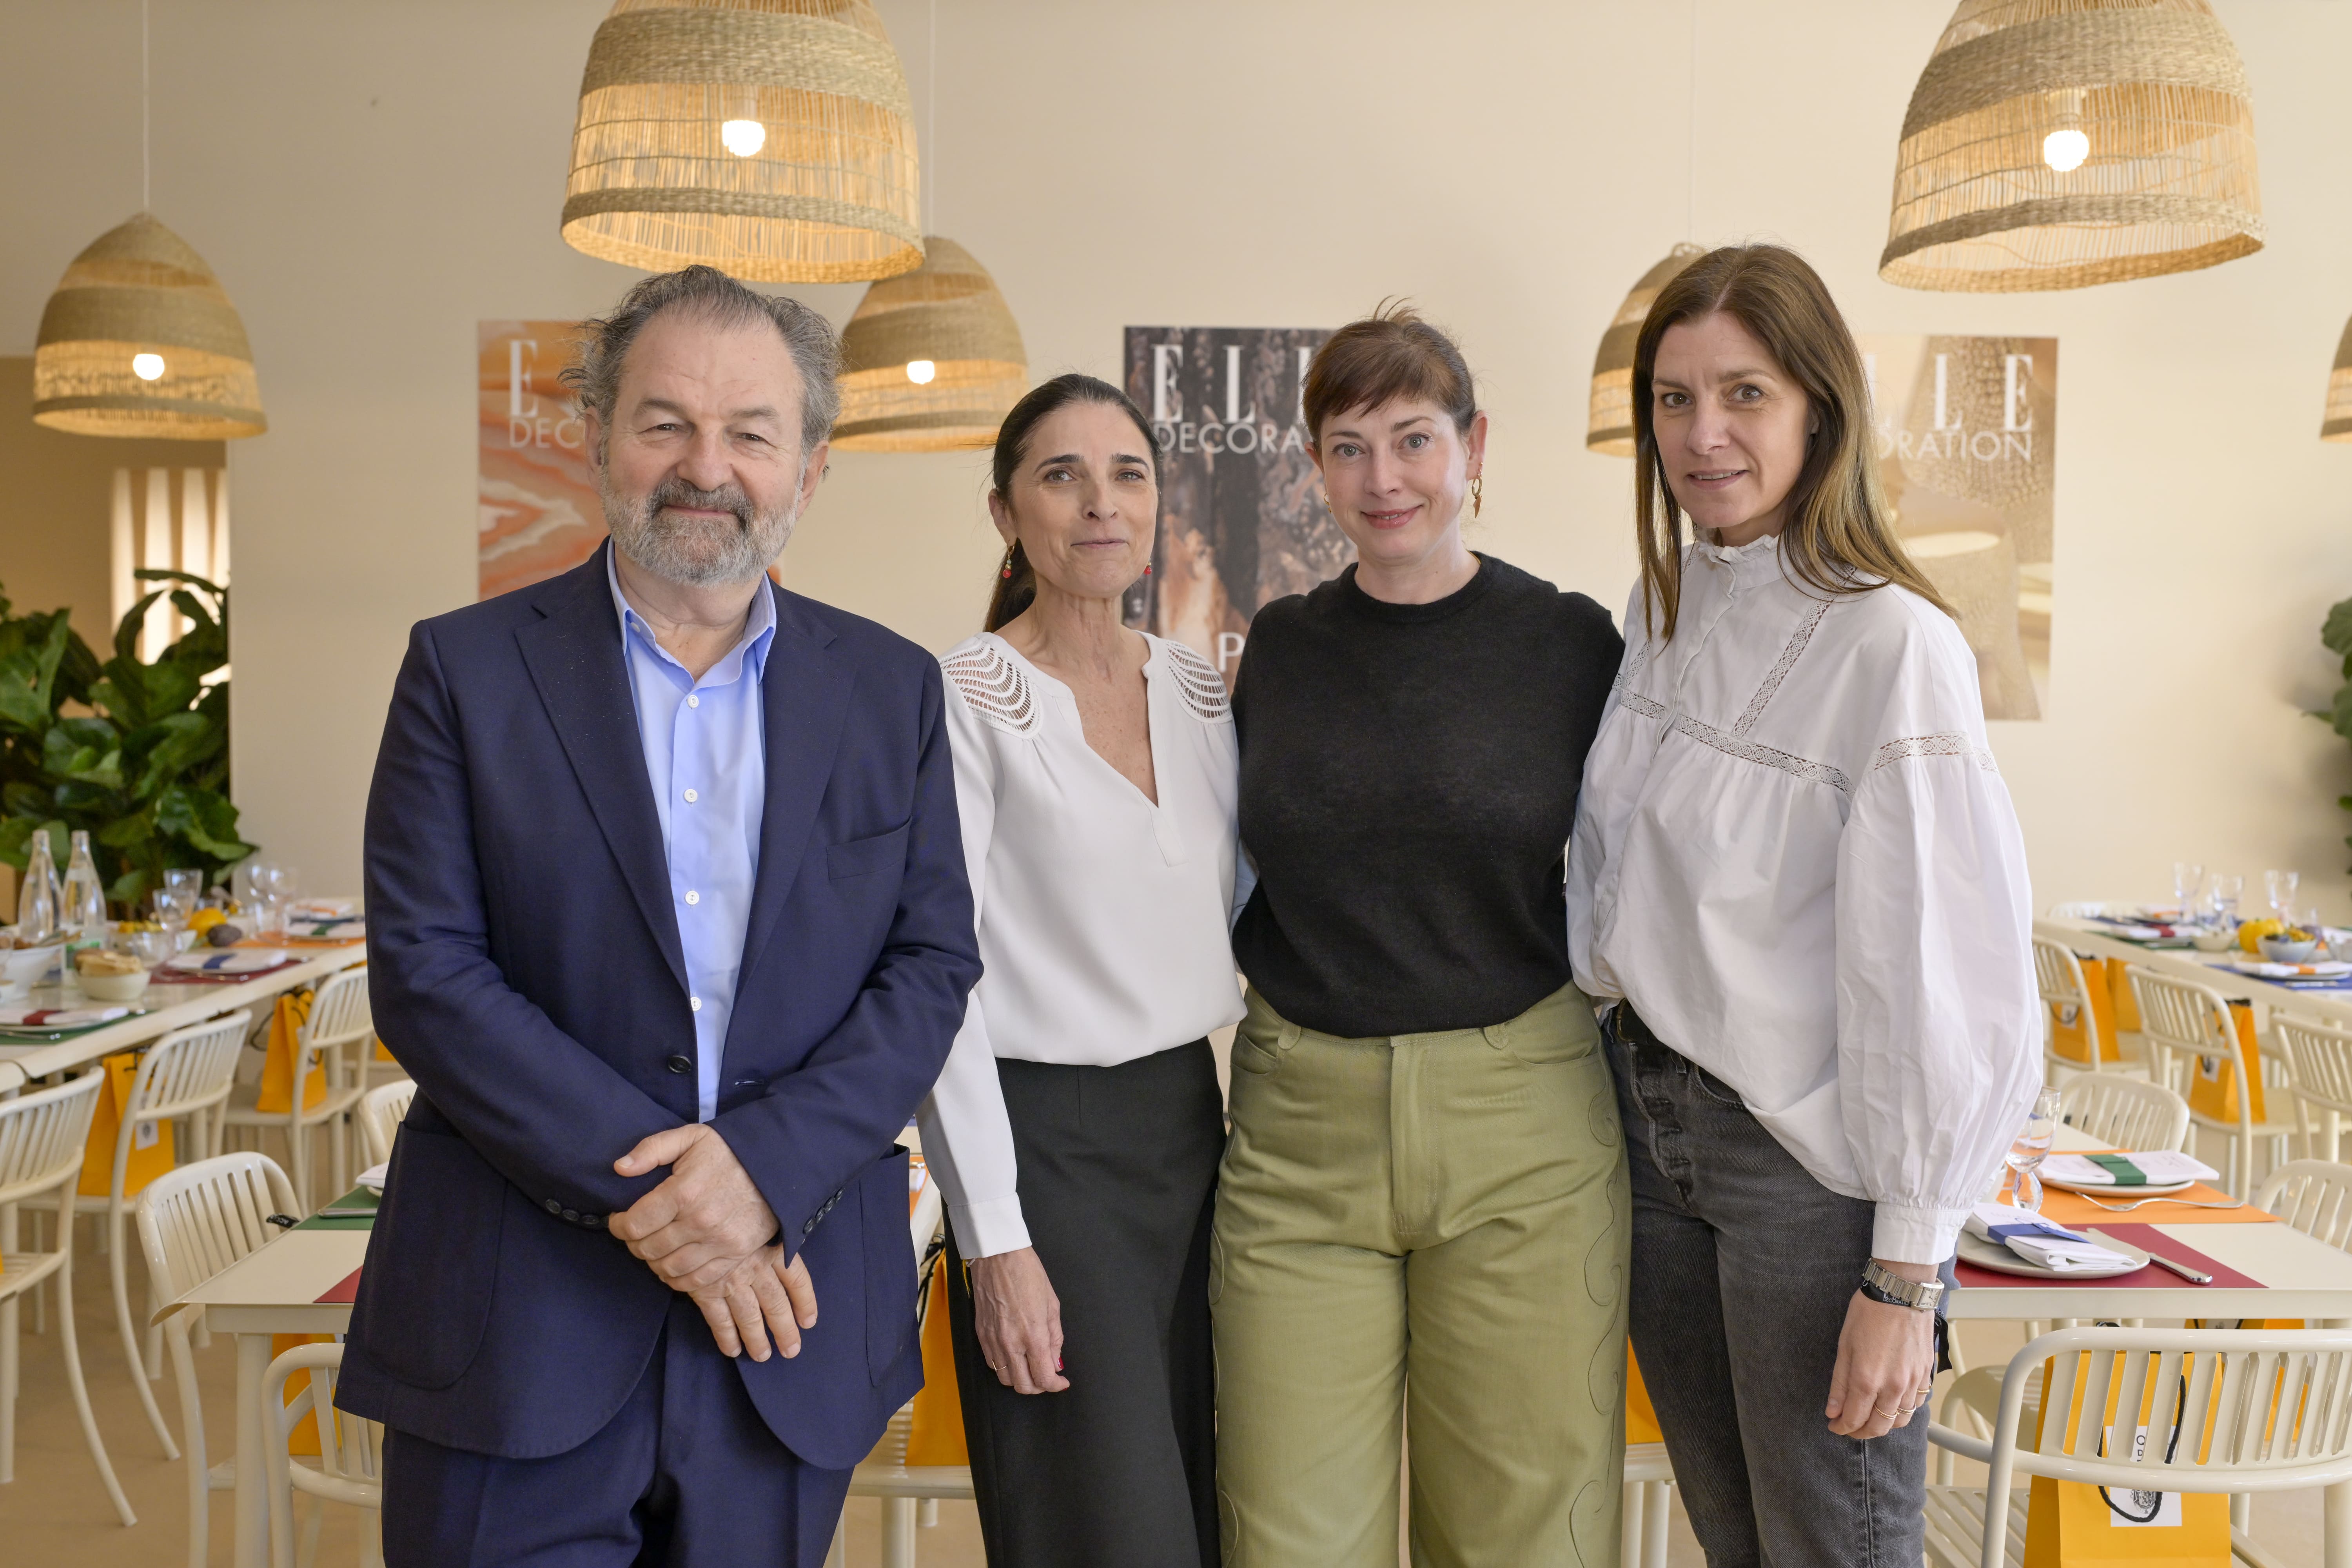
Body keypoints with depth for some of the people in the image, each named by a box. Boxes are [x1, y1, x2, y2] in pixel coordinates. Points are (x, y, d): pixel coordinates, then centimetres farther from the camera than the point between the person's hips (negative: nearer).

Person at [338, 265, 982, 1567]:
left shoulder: (894, 690, 5)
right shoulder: (467, 667, -1)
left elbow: (932, 962, 0)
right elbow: (423, 969, -7)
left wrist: (765, 1166, -14)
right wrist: (648, 1188, -15)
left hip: (786, 1317, 2)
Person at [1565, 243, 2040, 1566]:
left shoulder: (1894, 646, -18)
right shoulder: (1663, 610, 5)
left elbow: (1942, 974, -18)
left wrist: (1905, 1272, -16)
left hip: (1810, 1152, -6)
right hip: (1654, 1116, 6)